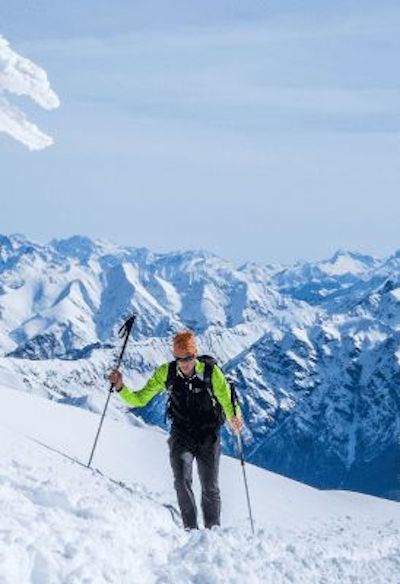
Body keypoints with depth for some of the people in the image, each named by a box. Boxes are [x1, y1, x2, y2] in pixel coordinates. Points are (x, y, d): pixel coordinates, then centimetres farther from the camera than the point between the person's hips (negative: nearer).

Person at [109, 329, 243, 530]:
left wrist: (234, 419, -36)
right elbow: (139, 399, -1)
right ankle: (191, 529, -11)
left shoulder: (211, 372, -15)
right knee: (182, 481, -19)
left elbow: (228, 402, -13)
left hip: (208, 436, -1)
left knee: (210, 488, 2)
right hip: (181, 435, 1)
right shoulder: (165, 373, -8)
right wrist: (121, 388, -19)